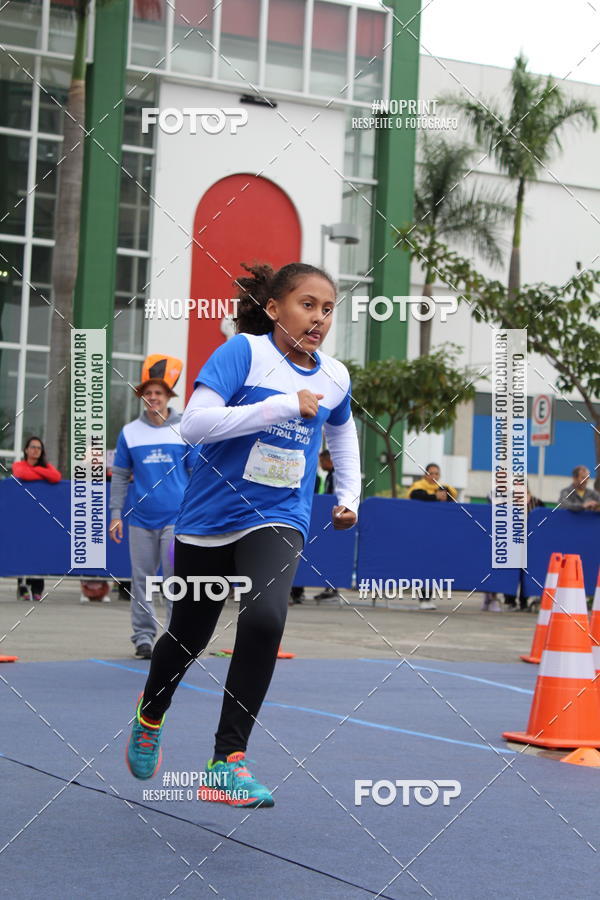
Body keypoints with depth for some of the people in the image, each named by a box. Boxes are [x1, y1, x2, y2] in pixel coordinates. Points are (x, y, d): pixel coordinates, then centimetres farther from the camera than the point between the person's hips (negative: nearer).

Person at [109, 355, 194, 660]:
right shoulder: (130, 432, 6)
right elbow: (119, 476, 9)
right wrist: (116, 514, 3)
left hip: (176, 519, -2)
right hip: (141, 520, 2)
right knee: (141, 580, 6)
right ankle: (143, 636, 13)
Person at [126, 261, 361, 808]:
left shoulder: (335, 377, 3)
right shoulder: (244, 351, -13)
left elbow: (342, 433, 26)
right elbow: (194, 423, -25)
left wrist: (349, 496, 17)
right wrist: (283, 405, -27)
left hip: (277, 521, 2)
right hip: (210, 517, -2)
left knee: (266, 618, -25)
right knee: (189, 634, 13)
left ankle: (227, 761, -17)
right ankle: (150, 717, 47)